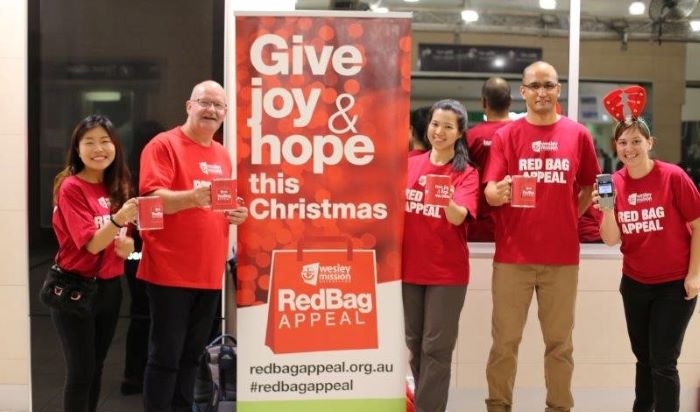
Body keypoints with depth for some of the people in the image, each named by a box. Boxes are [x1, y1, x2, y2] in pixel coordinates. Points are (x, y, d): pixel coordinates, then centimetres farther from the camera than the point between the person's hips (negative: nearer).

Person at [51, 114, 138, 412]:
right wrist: (118, 219, -37)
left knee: (96, 367, 15)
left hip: (110, 287, 7)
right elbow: (91, 243, -20)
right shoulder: (71, 187, -14)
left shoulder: (117, 187, 7)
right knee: (80, 372, -1)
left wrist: (127, 244, -5)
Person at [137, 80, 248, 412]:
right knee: (165, 356, -1)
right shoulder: (163, 145, -7)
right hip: (170, 271, -7)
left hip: (209, 273, 7)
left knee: (191, 355, 15)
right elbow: (152, 198, -19)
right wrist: (192, 197, -35)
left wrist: (236, 213, 3)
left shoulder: (222, 154, 15)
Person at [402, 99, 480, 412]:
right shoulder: (409, 164, 3)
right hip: (409, 267, 4)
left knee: (435, 347, 0)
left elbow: (458, 217, -21)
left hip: (447, 272, -4)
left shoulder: (466, 173, -6)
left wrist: (447, 201, -41)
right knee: (414, 343, 14)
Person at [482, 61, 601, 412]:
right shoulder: (505, 136, 0)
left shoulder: (578, 135, 4)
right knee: (505, 340, 5)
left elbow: (590, 186, 16)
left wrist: (571, 215, 5)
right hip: (512, 255, -1)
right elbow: (489, 192, -7)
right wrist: (499, 193, -28)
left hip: (562, 256, 1)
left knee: (560, 341, 11)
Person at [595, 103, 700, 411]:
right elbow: (611, 240, -7)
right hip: (634, 284, 4)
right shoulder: (613, 183, -4)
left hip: (674, 284, -4)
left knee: (663, 362, -1)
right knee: (643, 357, 19)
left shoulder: (673, 177, -14)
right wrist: (607, 208, -23)